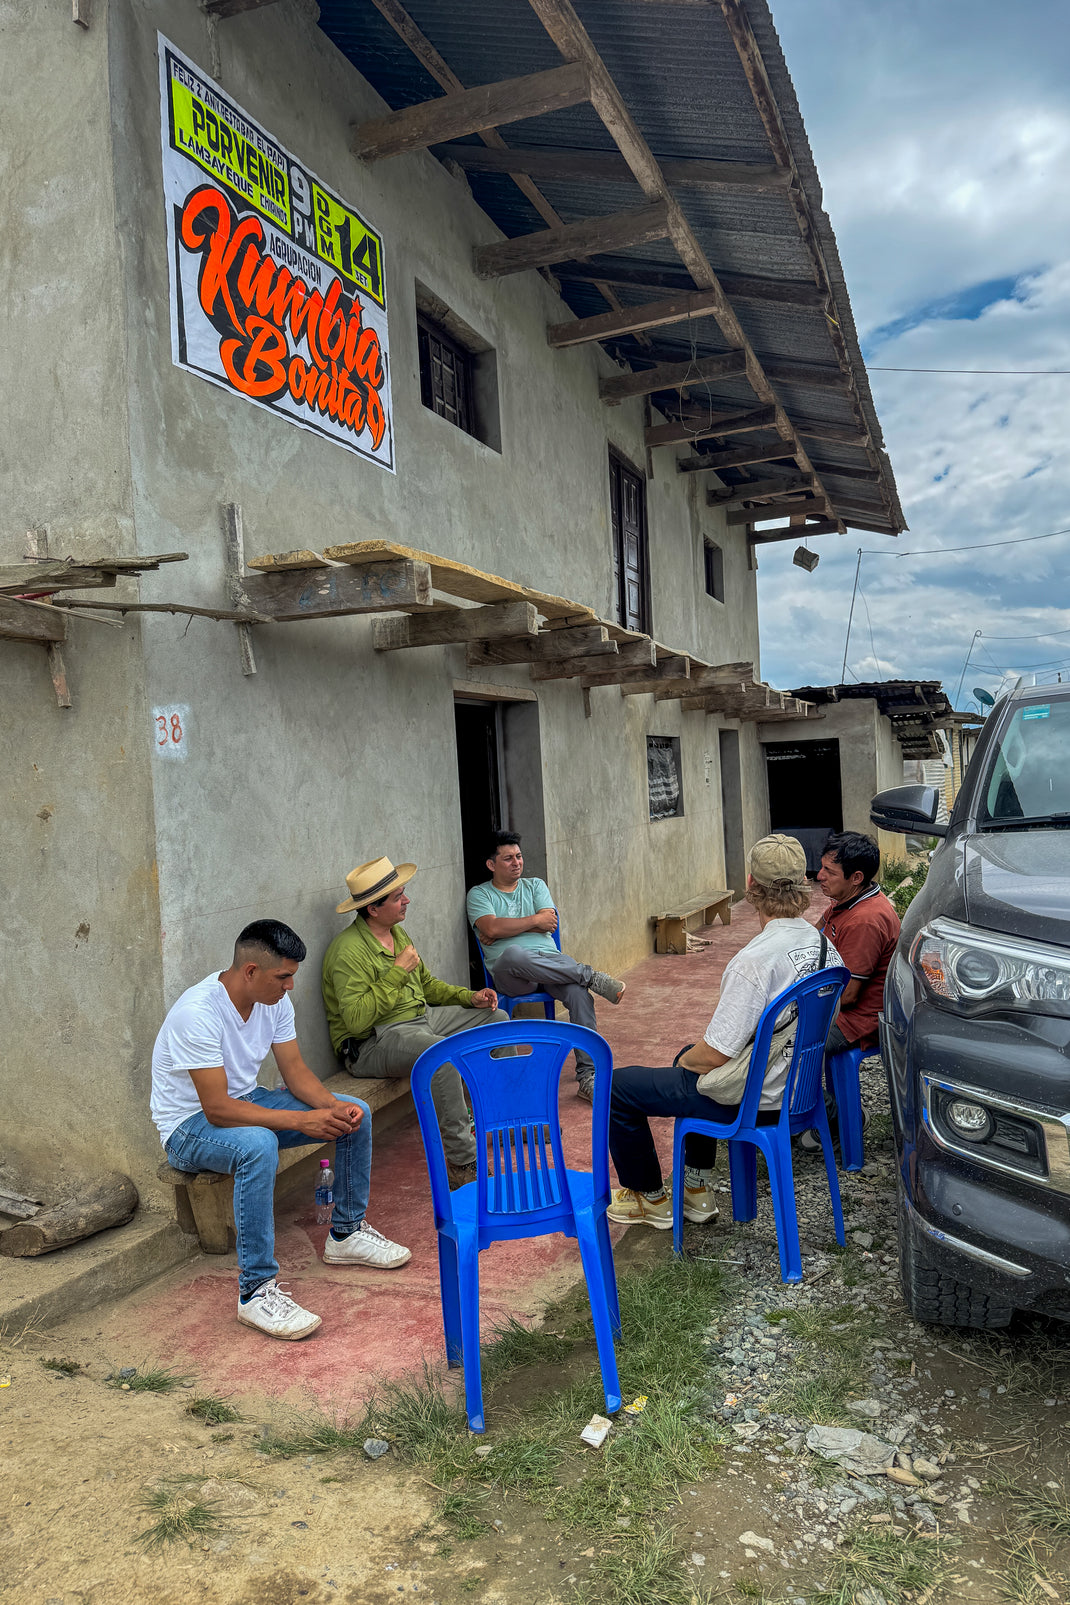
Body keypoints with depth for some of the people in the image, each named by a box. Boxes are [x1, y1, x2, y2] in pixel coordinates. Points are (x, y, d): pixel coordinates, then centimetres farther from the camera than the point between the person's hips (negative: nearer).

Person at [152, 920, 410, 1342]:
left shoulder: (274, 999, -7)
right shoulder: (198, 1013, -31)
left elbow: (295, 1071, -2)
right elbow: (218, 1109, -32)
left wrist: (332, 1107, -21)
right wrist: (300, 1120, -34)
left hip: (246, 1100, 8)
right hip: (191, 1124, -8)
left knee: (356, 1114, -4)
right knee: (259, 1145, -40)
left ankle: (346, 1232, 13)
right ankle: (256, 1291, -29)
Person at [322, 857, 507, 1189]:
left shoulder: (398, 933, 11)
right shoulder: (350, 950, -20)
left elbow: (426, 984, 22)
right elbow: (356, 1019, -28)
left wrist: (469, 997, 7)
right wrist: (396, 973, -23)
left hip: (420, 1016, 10)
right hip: (373, 1041, -10)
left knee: (495, 1018, 10)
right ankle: (463, 1162, -29)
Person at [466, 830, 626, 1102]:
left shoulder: (535, 885, 20)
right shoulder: (479, 894, 10)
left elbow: (549, 925, 3)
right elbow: (491, 928, -10)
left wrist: (505, 928, -2)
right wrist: (535, 920, -4)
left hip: (550, 962, 3)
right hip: (509, 975, -3)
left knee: (578, 992, -30)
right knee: (513, 954, -41)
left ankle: (587, 1077, -28)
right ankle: (589, 975, -27)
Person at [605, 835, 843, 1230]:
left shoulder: (753, 960, -31)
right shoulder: (824, 945, -6)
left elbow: (716, 1053, -26)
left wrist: (684, 1061, -3)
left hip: (745, 1099, -8)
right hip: (794, 1085, 8)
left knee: (618, 1084, 7)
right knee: (689, 1058, 34)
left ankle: (649, 1198, 24)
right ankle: (697, 1189, 37)